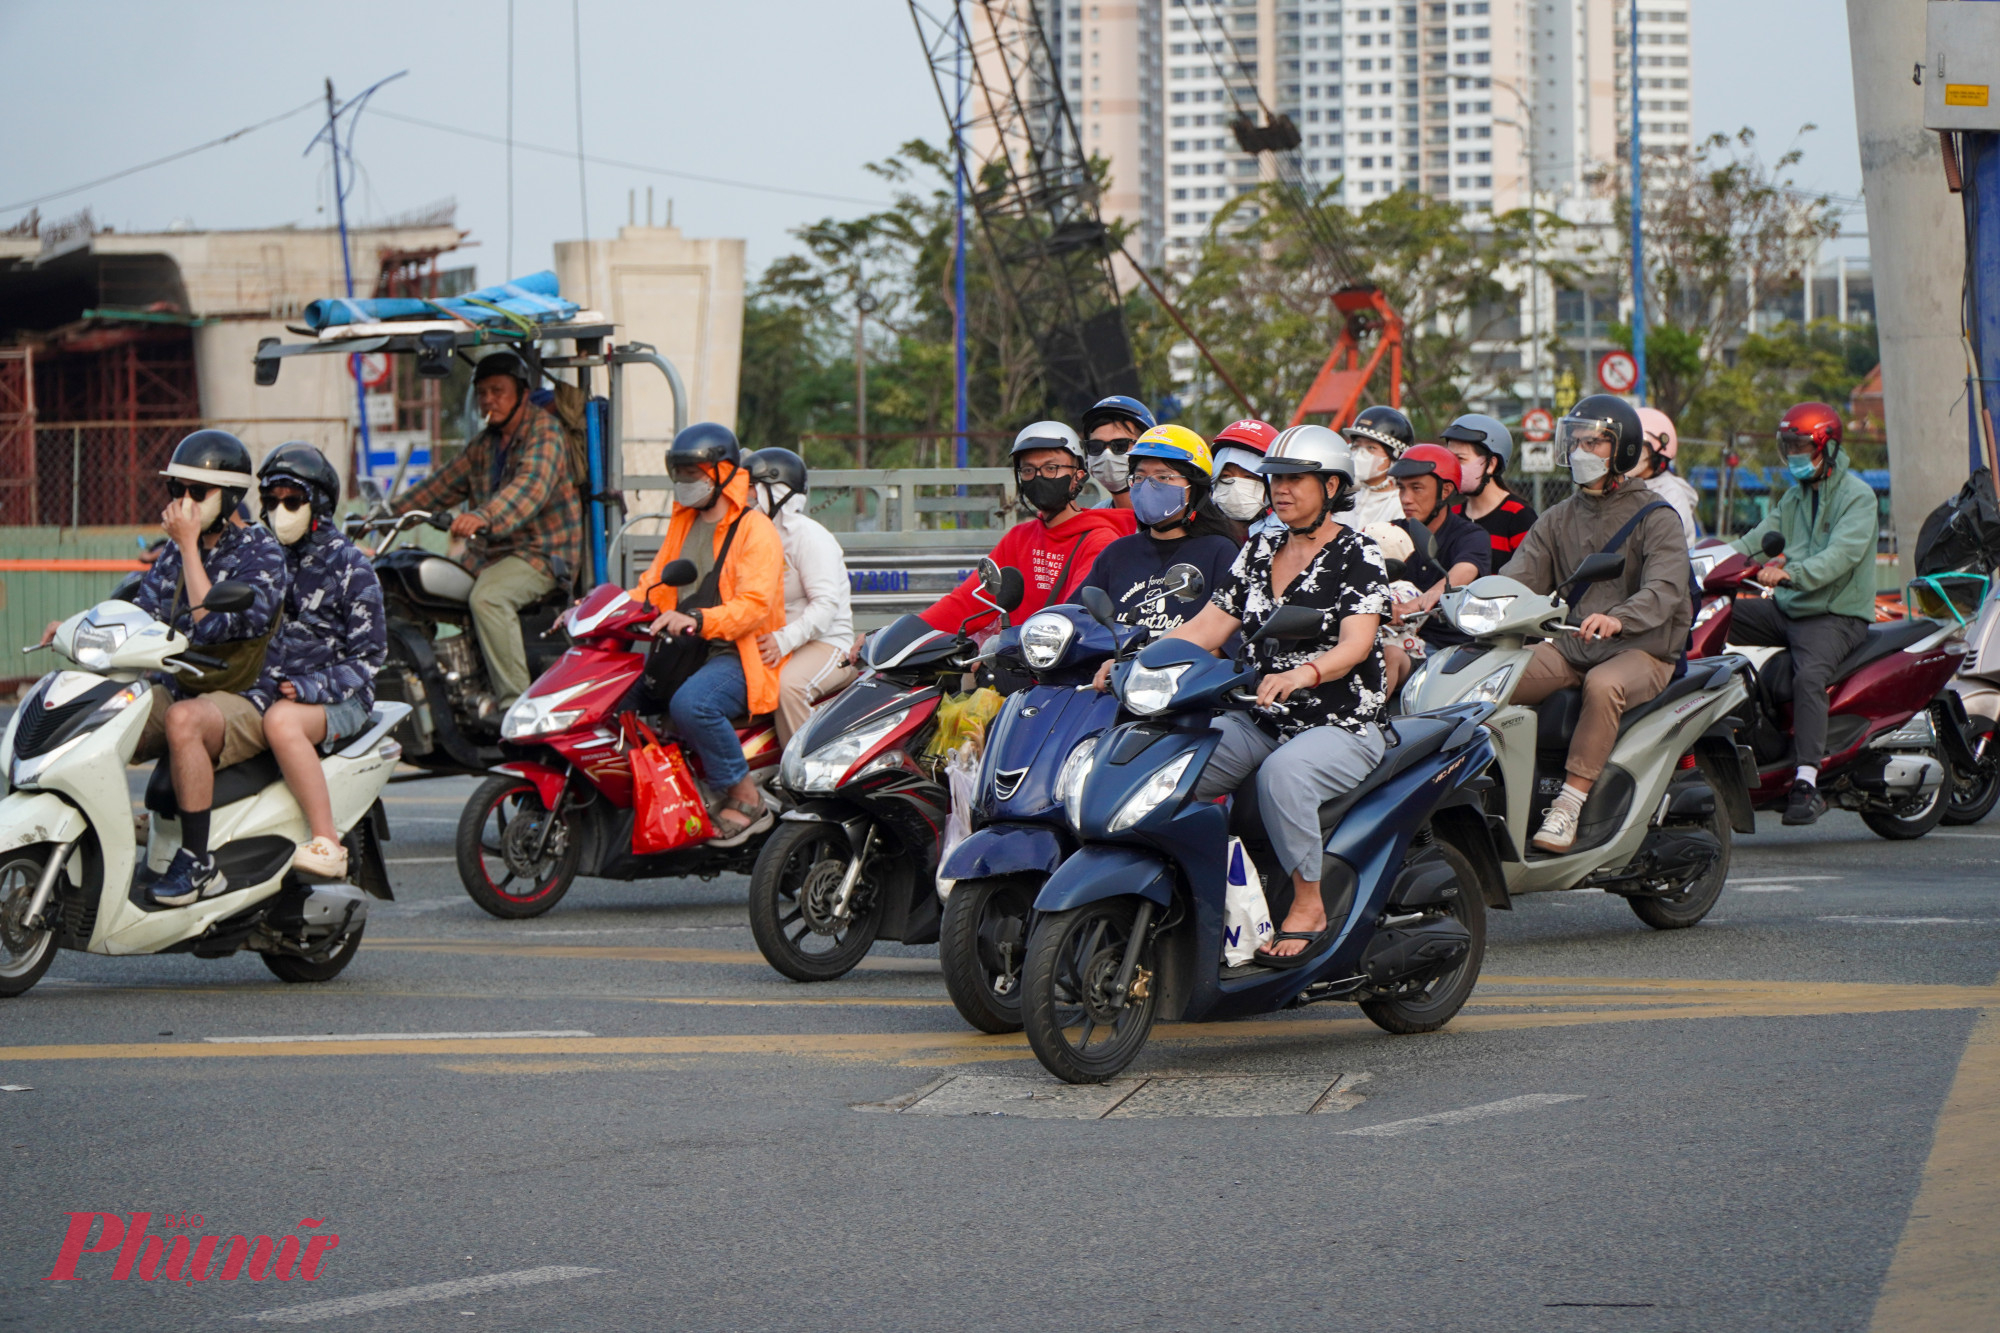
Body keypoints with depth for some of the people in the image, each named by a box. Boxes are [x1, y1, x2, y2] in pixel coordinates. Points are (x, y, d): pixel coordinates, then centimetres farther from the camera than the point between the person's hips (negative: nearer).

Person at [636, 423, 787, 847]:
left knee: (690, 704, -36)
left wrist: (695, 619, -37)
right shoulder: (683, 524, 19)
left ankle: (746, 800, -22)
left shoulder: (756, 530, -8)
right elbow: (653, 587, 21)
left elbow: (754, 605, -21)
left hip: (737, 656, -8)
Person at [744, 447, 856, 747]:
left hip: (825, 643, -8)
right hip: (772, 641, 8)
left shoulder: (808, 536, -11)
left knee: (789, 684, -36)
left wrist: (784, 640, -32)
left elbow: (826, 604, -20)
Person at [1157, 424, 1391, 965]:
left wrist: (1304, 674, -40)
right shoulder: (1259, 551, 14)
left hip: (1343, 726, -6)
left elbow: (1356, 643, -20)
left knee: (1282, 773, -39)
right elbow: (1206, 626, 9)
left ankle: (1308, 906, -26)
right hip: (1260, 723, 6)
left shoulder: (1357, 555, -5)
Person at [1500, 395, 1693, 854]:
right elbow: (1518, 577, 5)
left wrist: (1616, 619, -40)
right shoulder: (1558, 520, 16)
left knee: (1604, 685, -39)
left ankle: (1569, 806, -39)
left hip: (1641, 649, -5)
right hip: (1569, 645, 5)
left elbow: (1665, 590, -19)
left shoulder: (1656, 518, -2)